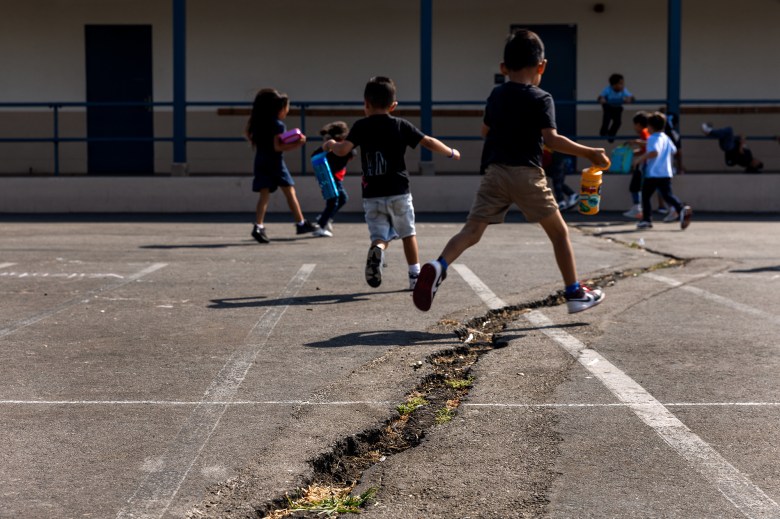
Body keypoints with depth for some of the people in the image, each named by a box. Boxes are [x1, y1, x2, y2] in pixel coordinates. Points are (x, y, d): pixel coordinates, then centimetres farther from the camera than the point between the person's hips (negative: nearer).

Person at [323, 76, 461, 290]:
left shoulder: (361, 126, 0)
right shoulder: (401, 125, 2)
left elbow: (343, 150, -11)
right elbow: (428, 142, 1)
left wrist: (331, 144, 11)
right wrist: (451, 152, 17)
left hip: (372, 195, 0)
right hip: (398, 192, 0)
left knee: (380, 236, 6)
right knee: (408, 234, 18)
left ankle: (376, 250, -29)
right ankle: (415, 275, 20)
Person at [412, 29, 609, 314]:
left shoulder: (496, 95, 13)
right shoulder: (541, 99, -3)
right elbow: (551, 139, -15)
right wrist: (589, 153, -10)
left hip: (494, 172, 4)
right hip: (526, 173, -4)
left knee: (471, 231, -2)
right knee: (559, 231, 10)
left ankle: (439, 265, -29)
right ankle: (575, 293, 13)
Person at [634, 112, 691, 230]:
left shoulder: (652, 138, -11)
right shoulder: (666, 138, 14)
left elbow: (654, 152, -26)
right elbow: (673, 150, 27)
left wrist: (640, 158, -18)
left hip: (652, 173, -6)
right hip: (666, 173, 6)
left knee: (646, 195, 8)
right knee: (668, 194, 1)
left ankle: (646, 219, 9)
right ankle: (681, 209, -25)